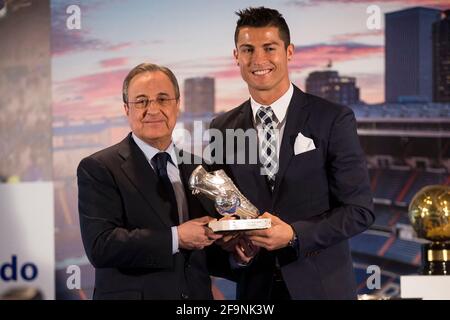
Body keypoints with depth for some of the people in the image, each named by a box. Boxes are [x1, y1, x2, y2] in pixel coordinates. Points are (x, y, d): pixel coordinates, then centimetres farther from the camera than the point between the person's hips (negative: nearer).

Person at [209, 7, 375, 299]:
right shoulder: (222, 129, 3)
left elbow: (360, 210, -9)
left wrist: (294, 236, -21)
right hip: (255, 286, 3)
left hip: (321, 286, -3)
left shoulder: (334, 120, -8)